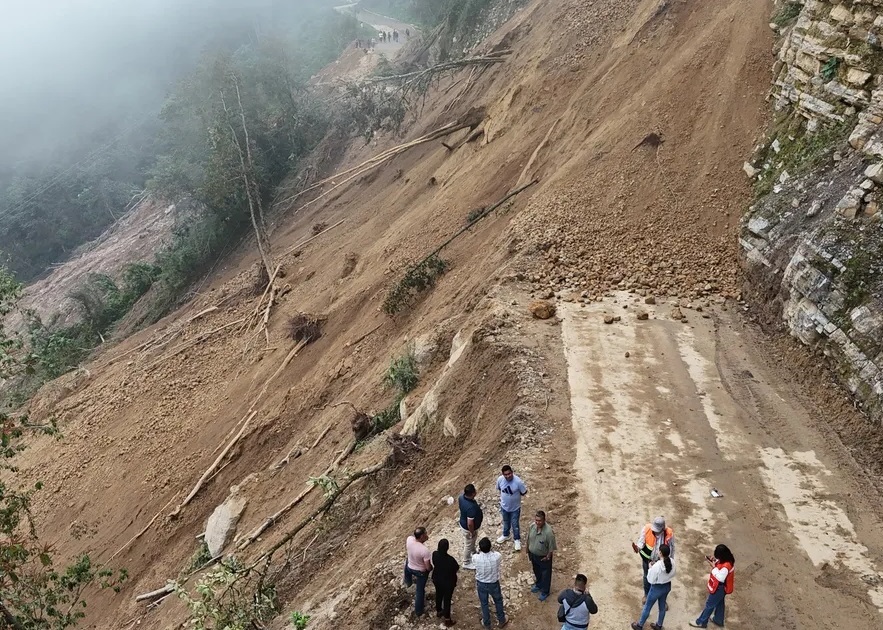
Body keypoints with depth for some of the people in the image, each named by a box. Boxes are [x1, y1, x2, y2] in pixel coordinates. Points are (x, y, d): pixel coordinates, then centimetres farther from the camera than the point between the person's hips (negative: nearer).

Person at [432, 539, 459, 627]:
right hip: (448, 582, -5)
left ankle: (438, 611, 53)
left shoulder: (435, 554, -21)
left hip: (437, 579, 5)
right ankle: (447, 620, 33)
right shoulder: (450, 559, -36)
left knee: (438, 595, 29)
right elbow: (457, 568, -19)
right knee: (447, 599, 15)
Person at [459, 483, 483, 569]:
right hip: (468, 528, -8)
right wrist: (472, 532, -16)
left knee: (472, 542, 34)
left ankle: (473, 553, 60)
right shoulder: (471, 507, -43)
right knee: (468, 545, 18)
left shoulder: (462, 497, -17)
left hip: (463, 523, 8)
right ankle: (466, 563, 41)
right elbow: (470, 524, -33)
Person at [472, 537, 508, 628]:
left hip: (481, 584, 0)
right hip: (494, 584, 0)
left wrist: (480, 550, -1)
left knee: (484, 604, 26)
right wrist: (490, 549, 2)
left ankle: (486, 623, 46)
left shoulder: (475, 558, -30)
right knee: (498, 601, 28)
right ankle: (501, 620, 49)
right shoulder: (497, 556, -30)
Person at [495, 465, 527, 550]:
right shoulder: (500, 479, -21)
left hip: (515, 508, -3)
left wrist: (515, 495, -8)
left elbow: (524, 492, -16)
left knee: (515, 524, 16)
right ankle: (505, 535, 53)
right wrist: (504, 496, -1)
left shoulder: (518, 481, -32)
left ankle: (517, 540, 41)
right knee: (506, 522, 27)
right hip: (504, 506, 3)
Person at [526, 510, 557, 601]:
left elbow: (551, 547, -22)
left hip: (544, 557, -5)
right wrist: (528, 551, 9)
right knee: (537, 571, 30)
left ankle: (545, 591, 42)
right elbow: (529, 539, 0)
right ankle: (538, 585, 57)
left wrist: (548, 557, -13)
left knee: (545, 574, 19)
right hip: (533, 555, 5)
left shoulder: (548, 531, -35)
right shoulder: (532, 526, -18)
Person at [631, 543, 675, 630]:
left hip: (657, 588, -6)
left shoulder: (656, 566, -36)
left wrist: (650, 568, -10)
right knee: (662, 606, 27)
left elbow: (650, 580, -21)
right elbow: (672, 574, 2)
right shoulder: (672, 562, -17)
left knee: (647, 607, 16)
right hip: (667, 586, 6)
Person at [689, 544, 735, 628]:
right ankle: (718, 620, 47)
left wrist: (714, 567, -28)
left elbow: (720, 578, -32)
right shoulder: (728, 559, -10)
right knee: (719, 603, 27)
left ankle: (701, 622, 25)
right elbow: (719, 565, 5)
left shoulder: (726, 566, -38)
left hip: (720, 588, -9)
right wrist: (714, 561, -13)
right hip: (720, 587, 9)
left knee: (710, 604, 9)